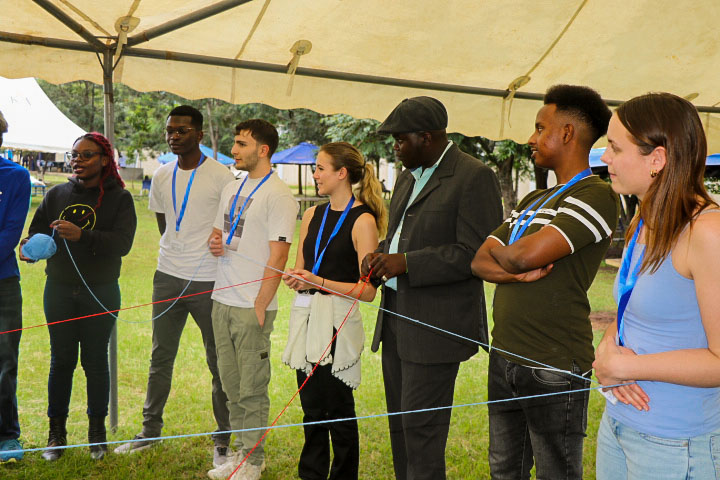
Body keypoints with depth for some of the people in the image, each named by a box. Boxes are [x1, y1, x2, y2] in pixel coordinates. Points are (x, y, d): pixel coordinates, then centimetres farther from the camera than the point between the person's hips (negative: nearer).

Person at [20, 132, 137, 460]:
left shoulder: (119, 197, -2)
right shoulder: (57, 195, 8)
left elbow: (122, 243, -14)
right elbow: (36, 231, 7)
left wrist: (81, 235, -28)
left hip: (101, 292, -2)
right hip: (59, 289, 2)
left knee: (95, 361, 6)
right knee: (61, 361, 7)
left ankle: (97, 432, 21)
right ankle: (56, 431, 20)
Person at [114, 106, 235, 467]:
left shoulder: (220, 176, -7)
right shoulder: (162, 176, 8)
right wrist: (176, 253, 14)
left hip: (208, 280, -5)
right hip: (168, 276, 5)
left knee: (218, 360, 3)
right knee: (160, 357, 12)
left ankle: (222, 440, 14)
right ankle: (150, 430, 26)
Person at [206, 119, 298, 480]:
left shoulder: (278, 195, -10)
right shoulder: (231, 189, 14)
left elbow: (278, 257, -14)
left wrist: (260, 306, -16)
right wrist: (214, 243, 1)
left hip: (252, 306, -8)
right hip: (222, 300, 8)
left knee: (252, 390, 1)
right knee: (231, 386, 15)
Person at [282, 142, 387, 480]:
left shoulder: (363, 221, -9)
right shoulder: (313, 215, 12)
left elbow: (368, 290, -13)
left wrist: (320, 281, -19)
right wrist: (296, 279, -4)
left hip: (338, 323, -6)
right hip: (307, 319, 6)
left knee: (338, 412, 1)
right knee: (312, 409, 13)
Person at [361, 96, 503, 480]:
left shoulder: (474, 177, -12)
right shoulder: (409, 176, 16)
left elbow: (476, 253, -19)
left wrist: (406, 262, -22)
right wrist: (380, 255, 2)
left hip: (435, 325, -9)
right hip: (396, 319, 9)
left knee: (420, 428, -3)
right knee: (400, 423, 17)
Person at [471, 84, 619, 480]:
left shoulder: (596, 196, -12)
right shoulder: (532, 201, 17)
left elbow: (526, 254, -24)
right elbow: (480, 262, 9)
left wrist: (500, 251, 0)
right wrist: (519, 271, -12)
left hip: (553, 369, -8)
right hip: (504, 358, 8)